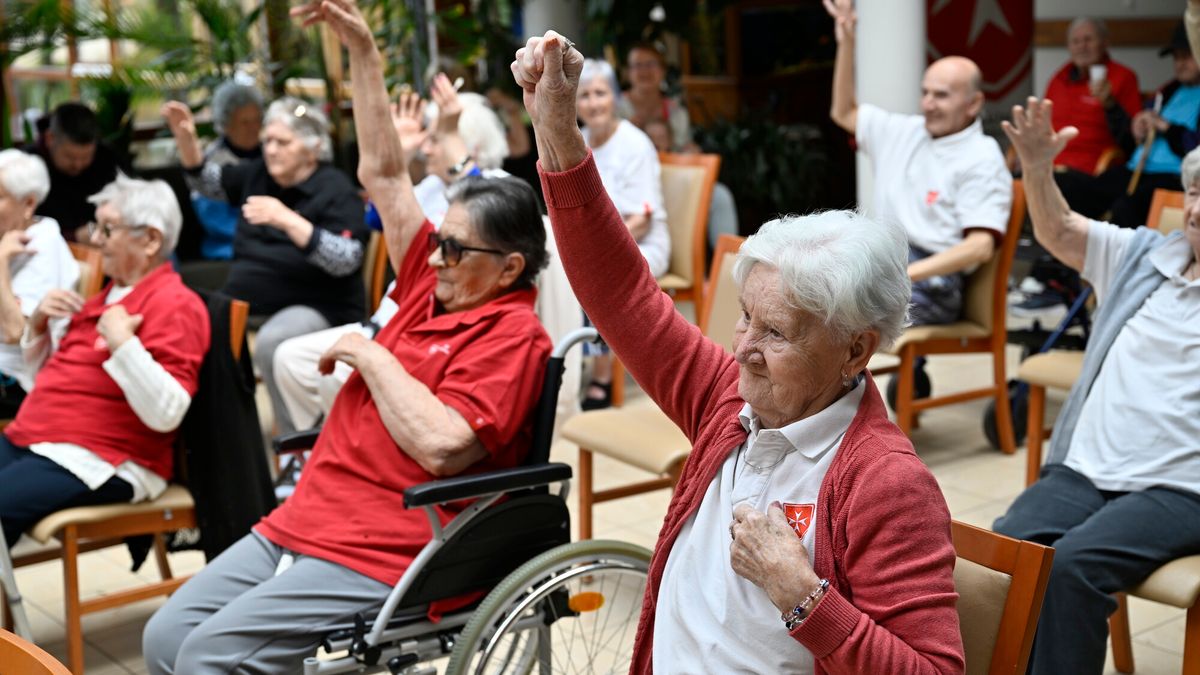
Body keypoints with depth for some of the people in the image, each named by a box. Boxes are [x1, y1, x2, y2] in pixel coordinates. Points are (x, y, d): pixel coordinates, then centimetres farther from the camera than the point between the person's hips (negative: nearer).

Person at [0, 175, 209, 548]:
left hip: (98, 462, -9)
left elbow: (166, 414, -21)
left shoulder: (174, 305, -9)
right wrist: (38, 326, 11)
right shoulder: (106, 296, 19)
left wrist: (123, 344, -28)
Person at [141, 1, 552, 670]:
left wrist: (369, 355, -12)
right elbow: (384, 174, 16)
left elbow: (442, 445, -26)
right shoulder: (435, 286, 12)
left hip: (379, 558, -9)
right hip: (298, 523, 9)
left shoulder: (513, 337, -12)